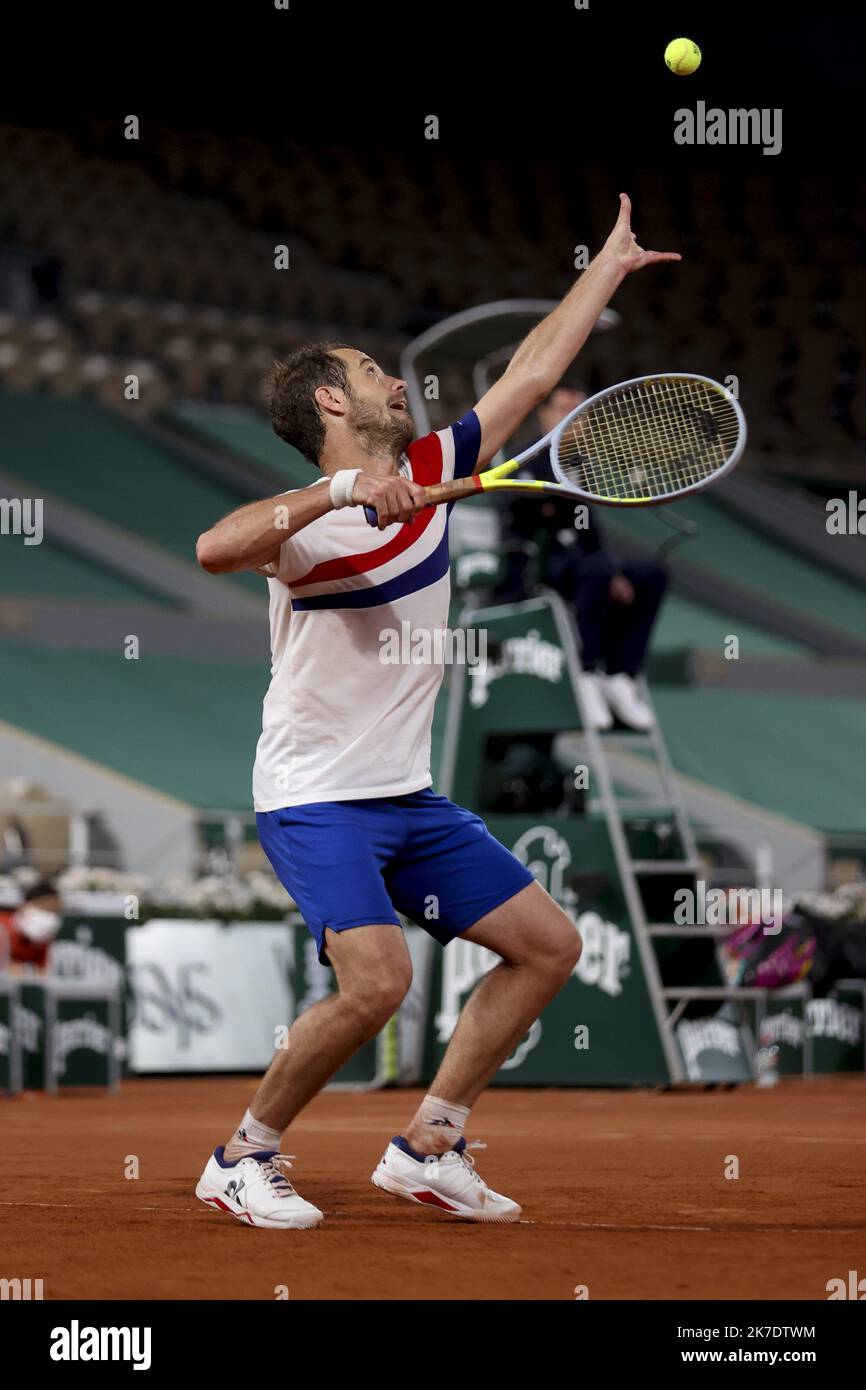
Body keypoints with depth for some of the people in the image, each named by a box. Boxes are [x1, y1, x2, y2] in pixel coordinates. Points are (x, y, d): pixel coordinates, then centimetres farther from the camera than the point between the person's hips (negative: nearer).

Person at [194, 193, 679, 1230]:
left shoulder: (428, 473, 4)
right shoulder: (313, 522, -18)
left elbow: (530, 374, 14)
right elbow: (214, 547, -40)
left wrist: (612, 265, 19)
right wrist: (340, 490, -47)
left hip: (407, 796, 9)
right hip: (315, 798, -8)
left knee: (549, 945, 7)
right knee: (377, 980, -25)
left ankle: (426, 1147, 12)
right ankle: (242, 1160, -5)